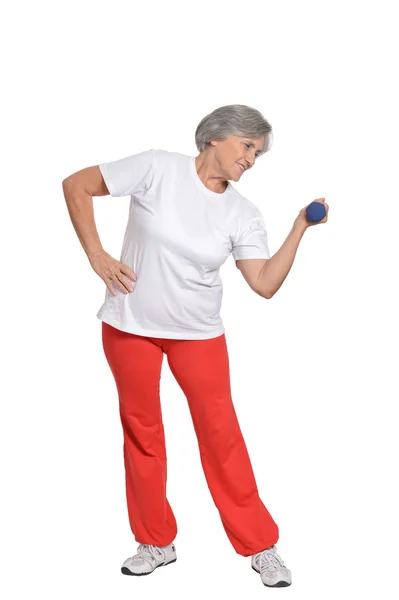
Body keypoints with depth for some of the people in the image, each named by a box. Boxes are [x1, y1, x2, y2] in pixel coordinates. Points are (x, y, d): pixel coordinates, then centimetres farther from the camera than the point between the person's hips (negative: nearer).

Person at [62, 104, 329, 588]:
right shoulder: (158, 168, -11)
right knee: (141, 431, 9)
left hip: (198, 334, 1)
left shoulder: (243, 216, -2)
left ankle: (260, 546, 16)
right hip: (130, 327, -1)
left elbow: (265, 283, -9)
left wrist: (300, 227, -14)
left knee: (221, 432, 1)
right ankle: (157, 542, 26)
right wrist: (96, 255, -13)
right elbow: (76, 186, -7)